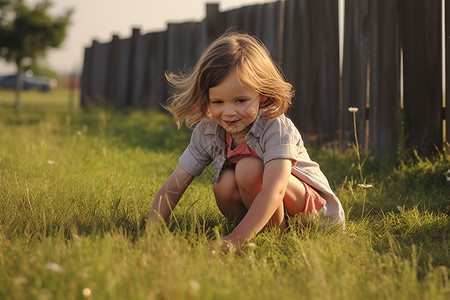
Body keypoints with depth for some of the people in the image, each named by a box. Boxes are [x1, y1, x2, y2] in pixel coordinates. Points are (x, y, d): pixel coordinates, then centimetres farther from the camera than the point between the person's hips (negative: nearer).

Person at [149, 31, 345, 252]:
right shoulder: (207, 132, -11)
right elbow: (173, 186, -10)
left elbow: (274, 191, -41)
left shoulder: (277, 129, -27)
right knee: (224, 184, -26)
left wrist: (236, 239, -53)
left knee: (249, 168, -30)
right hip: (258, 210, 5)